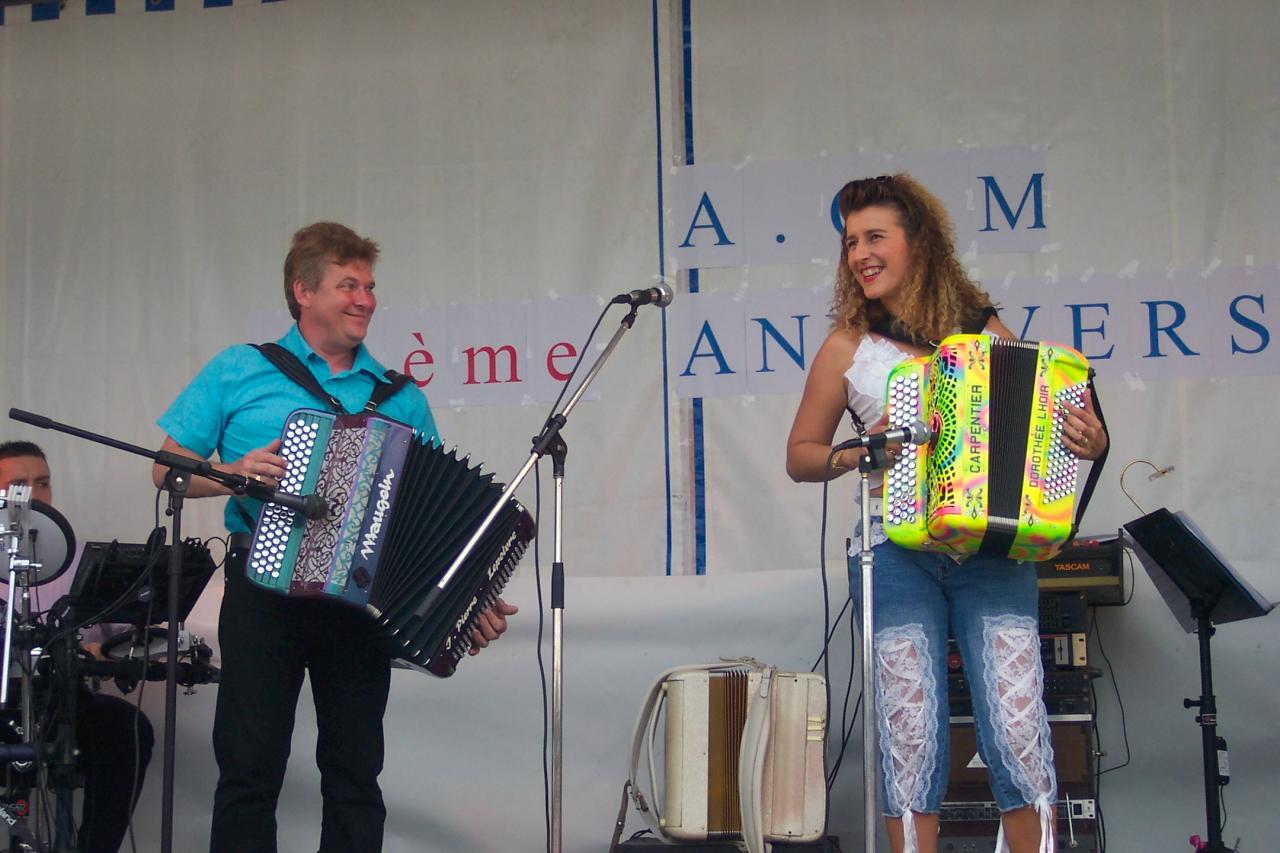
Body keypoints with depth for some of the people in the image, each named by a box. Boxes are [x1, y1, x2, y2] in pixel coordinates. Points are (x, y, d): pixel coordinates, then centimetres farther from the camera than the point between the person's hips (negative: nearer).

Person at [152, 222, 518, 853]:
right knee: (250, 770, -2)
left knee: (355, 774, 5)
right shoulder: (239, 372, 6)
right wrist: (234, 474, -13)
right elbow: (168, 469, 6)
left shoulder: (402, 399, 12)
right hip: (265, 591, -2)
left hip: (362, 601, 2)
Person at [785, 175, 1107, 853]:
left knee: (1019, 732, -5)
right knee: (911, 735, -3)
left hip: (994, 550, 0)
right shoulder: (848, 346, 7)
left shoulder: (985, 331, 8)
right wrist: (858, 452, -7)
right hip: (897, 553, 0)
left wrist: (1088, 441, -5)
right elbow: (800, 456, 12)